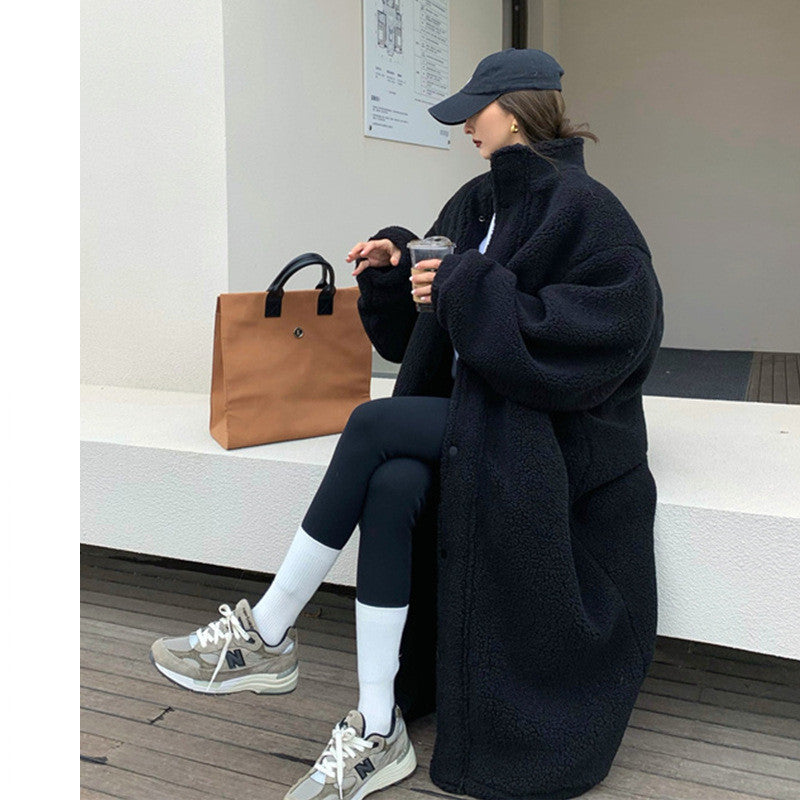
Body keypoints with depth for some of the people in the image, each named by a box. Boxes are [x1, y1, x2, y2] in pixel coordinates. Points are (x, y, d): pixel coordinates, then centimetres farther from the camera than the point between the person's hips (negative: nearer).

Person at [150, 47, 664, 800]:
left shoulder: (580, 208, -10)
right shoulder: (475, 203, 13)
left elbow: (610, 330, -23)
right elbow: (416, 329, 20)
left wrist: (468, 287, -22)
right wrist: (397, 264, -2)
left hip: (552, 425, -7)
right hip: (471, 412, 7)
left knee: (373, 425, -24)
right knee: (391, 488, -24)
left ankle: (267, 636, -10)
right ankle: (376, 734, -18)